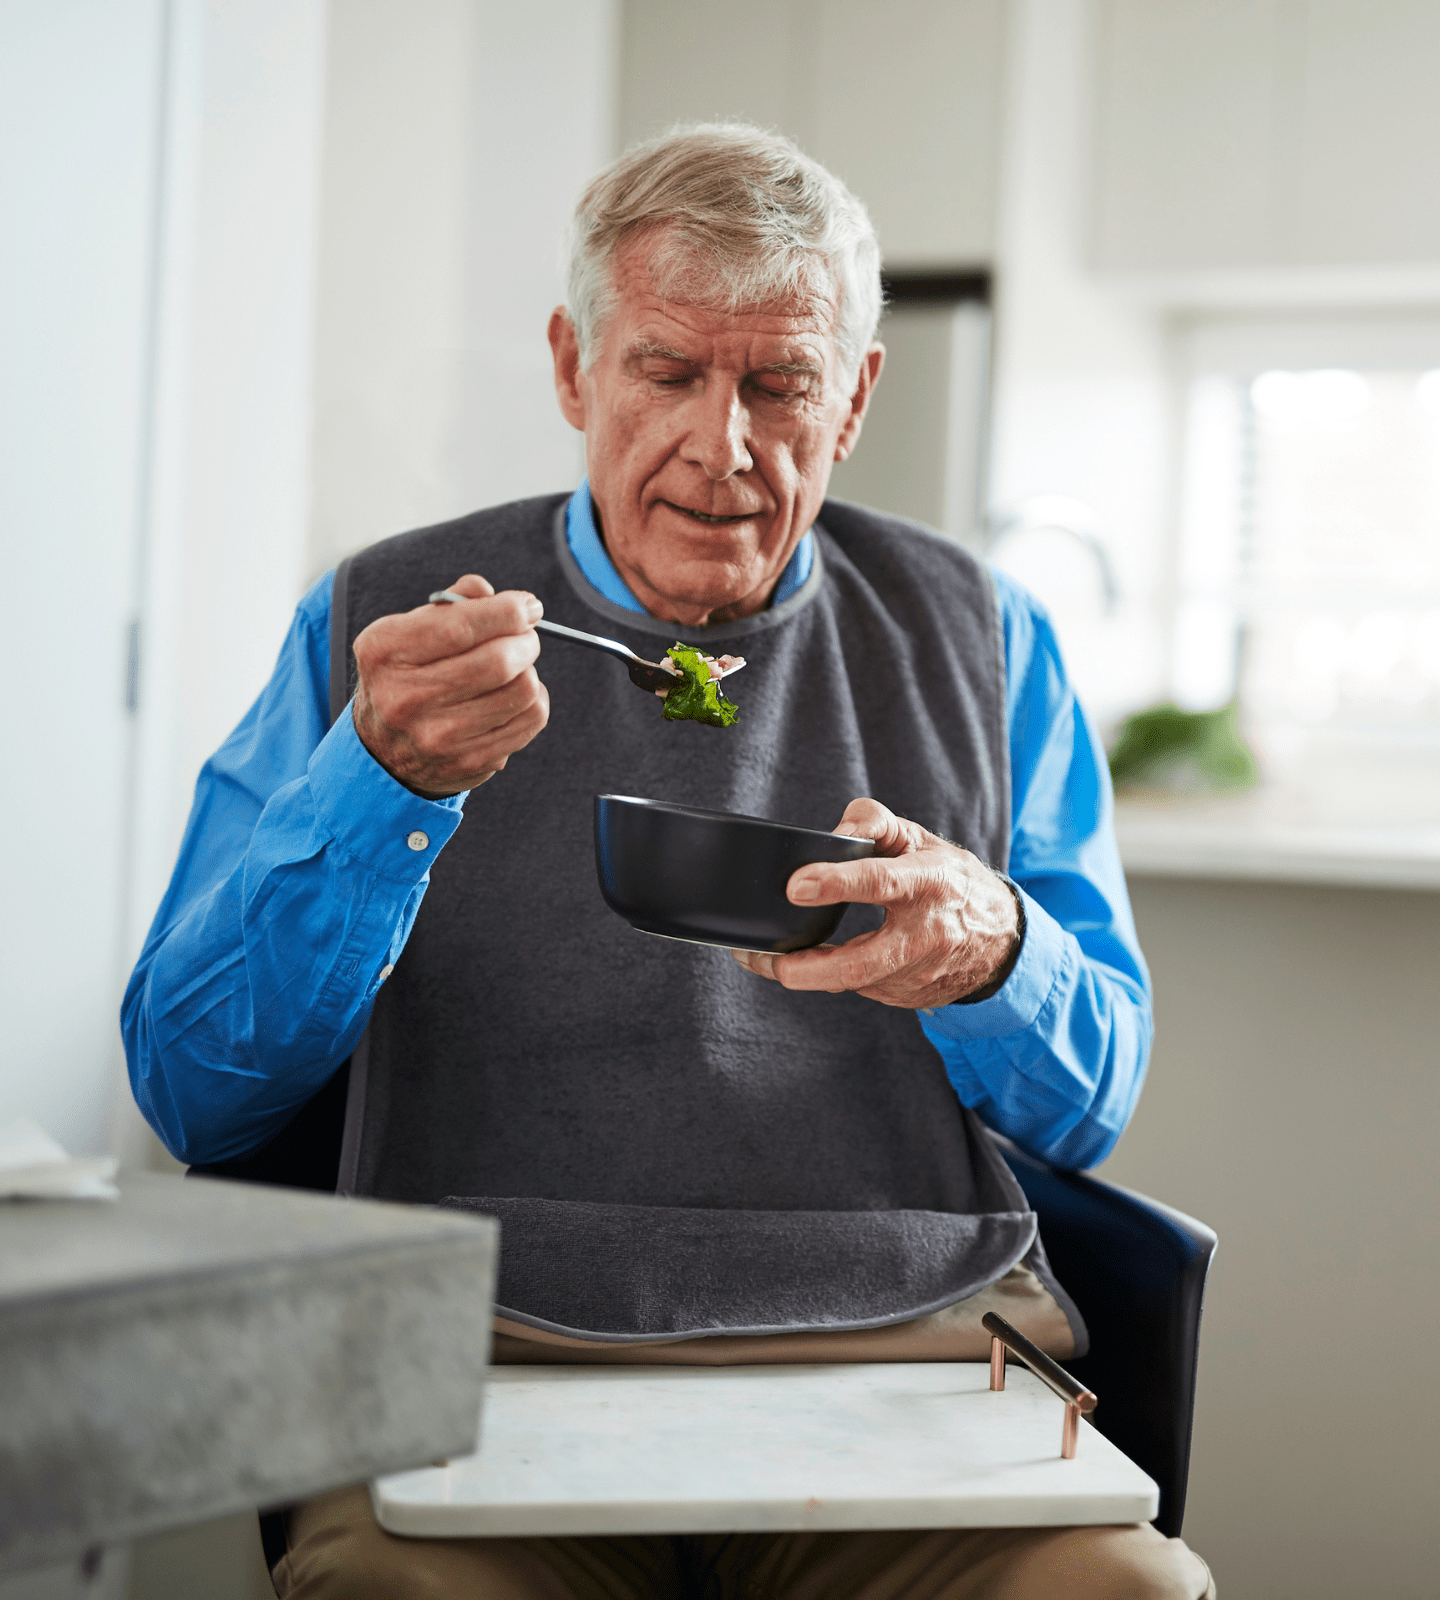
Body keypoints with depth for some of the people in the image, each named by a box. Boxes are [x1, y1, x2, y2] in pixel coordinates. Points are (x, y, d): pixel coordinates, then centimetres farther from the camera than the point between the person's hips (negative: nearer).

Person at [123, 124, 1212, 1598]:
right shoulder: (380, 621, 9)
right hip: (492, 1351, -2)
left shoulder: (975, 636, 14)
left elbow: (1092, 1110, 14)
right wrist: (383, 781, -13)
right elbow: (191, 1096, 3)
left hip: (908, 1347, 2)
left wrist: (991, 956, -11)